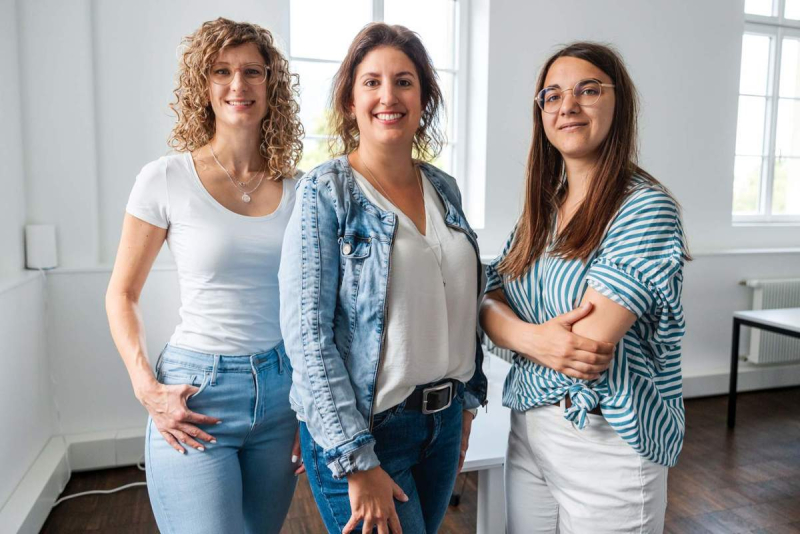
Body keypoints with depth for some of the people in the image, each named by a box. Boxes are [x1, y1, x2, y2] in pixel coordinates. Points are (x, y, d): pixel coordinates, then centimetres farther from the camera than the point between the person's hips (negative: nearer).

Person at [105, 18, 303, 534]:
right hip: (196, 396, -3)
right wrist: (148, 389, -10)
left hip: (280, 389, 4)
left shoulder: (295, 189, 1)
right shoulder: (166, 179, -7)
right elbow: (122, 293, 1)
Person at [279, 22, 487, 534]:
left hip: (444, 421, 6)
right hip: (361, 429, -6)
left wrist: (466, 403, 13)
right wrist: (357, 462, -18)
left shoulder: (444, 189, 5)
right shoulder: (326, 192, -13)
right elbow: (308, 334, -17)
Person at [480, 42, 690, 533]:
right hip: (527, 429, 6)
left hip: (607, 443, -6)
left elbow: (588, 342, -24)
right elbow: (488, 306, 0)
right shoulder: (540, 210, 5)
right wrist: (540, 340, -19)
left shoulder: (646, 208, -15)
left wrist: (513, 328, -9)